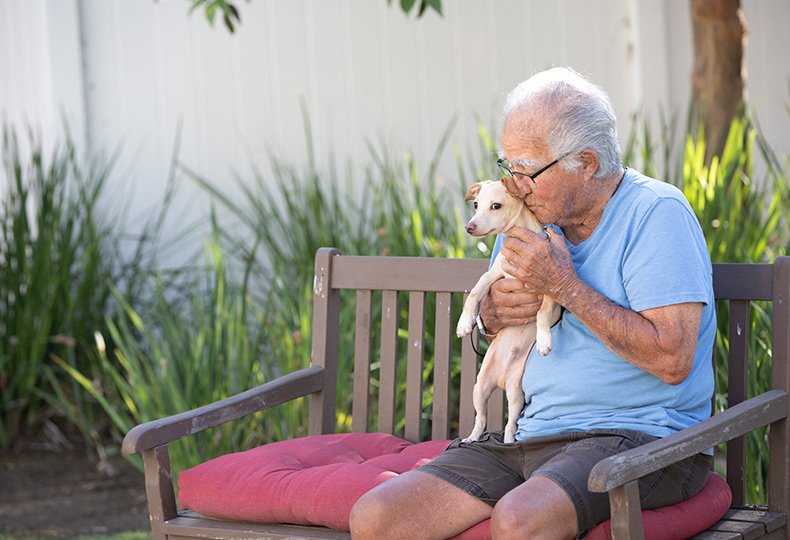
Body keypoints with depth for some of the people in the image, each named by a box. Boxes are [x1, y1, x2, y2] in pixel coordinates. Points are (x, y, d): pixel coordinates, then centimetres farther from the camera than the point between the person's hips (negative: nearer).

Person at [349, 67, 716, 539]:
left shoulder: (657, 212, -10)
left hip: (639, 434, -7)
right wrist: (492, 314, 0)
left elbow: (672, 360, -19)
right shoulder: (529, 214, 11)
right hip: (535, 430, 7)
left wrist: (565, 286, -17)